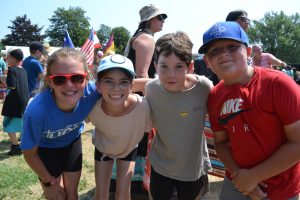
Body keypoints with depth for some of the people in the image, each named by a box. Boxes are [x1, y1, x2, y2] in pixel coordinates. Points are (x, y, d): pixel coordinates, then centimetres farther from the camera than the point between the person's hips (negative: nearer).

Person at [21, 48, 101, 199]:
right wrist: (49, 181, -9)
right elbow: (30, 153, -21)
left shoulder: (91, 92, -35)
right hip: (45, 147, -2)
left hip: (72, 142, 2)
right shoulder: (36, 110, -39)